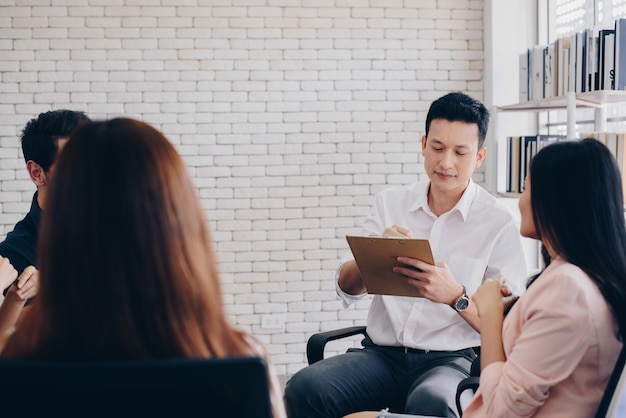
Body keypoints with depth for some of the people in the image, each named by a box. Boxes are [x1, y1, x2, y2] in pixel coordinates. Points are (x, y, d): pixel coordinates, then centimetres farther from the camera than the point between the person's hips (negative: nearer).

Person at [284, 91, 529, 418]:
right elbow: (347, 288, 4)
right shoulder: (390, 203, 11)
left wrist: (456, 296, -23)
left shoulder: (499, 224, 0)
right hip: (382, 352, 4)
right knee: (303, 388, -25)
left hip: (450, 359, -3)